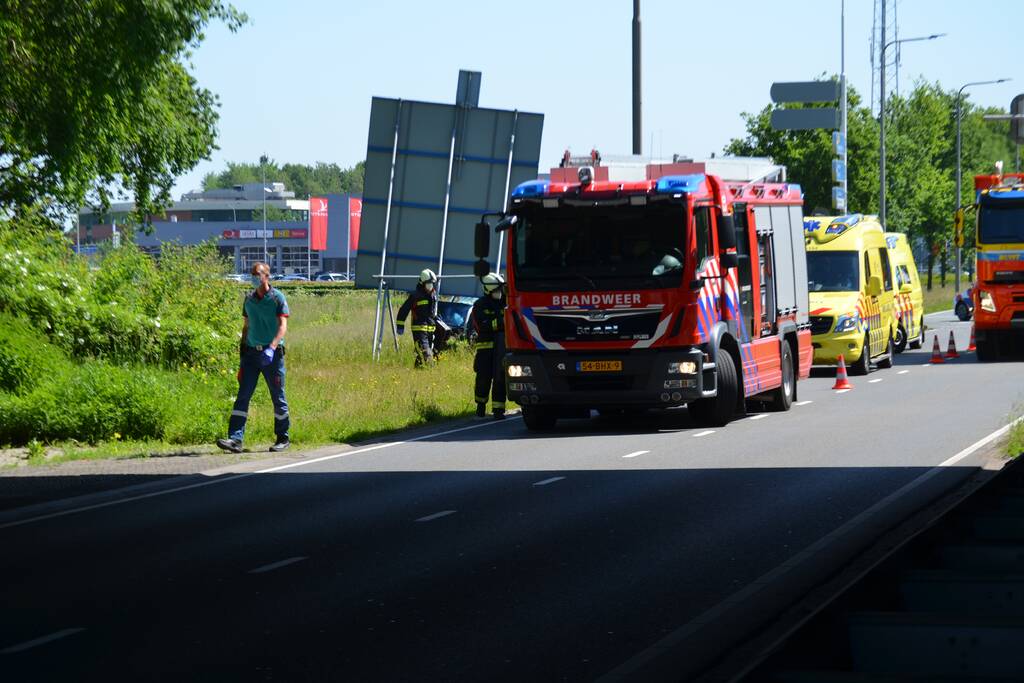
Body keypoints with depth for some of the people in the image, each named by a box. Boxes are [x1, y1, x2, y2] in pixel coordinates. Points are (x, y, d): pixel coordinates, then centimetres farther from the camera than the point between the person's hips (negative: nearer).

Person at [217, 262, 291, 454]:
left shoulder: (277, 297, -4)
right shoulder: (249, 299, 11)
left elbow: (283, 325, -12)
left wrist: (272, 348, -26)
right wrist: (242, 350, 14)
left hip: (272, 353, -4)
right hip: (251, 352, 4)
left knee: (278, 397, 6)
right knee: (243, 396, -7)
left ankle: (282, 439, 19)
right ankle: (235, 439, -13)